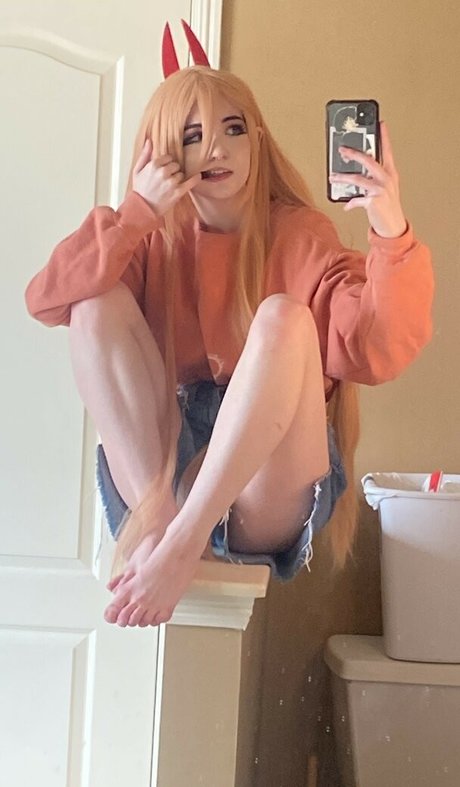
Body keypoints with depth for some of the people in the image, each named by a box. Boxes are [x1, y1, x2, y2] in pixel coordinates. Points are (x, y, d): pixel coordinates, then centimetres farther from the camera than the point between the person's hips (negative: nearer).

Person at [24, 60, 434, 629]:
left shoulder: (301, 236, 3)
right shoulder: (153, 239, 10)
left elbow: (378, 353, -13)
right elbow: (45, 300, -6)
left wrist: (391, 236, -28)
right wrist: (136, 212, -12)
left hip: (268, 485, -2)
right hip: (155, 462, 2)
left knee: (283, 316, -26)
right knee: (99, 299, -13)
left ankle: (184, 542, -34)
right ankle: (156, 512, -25)